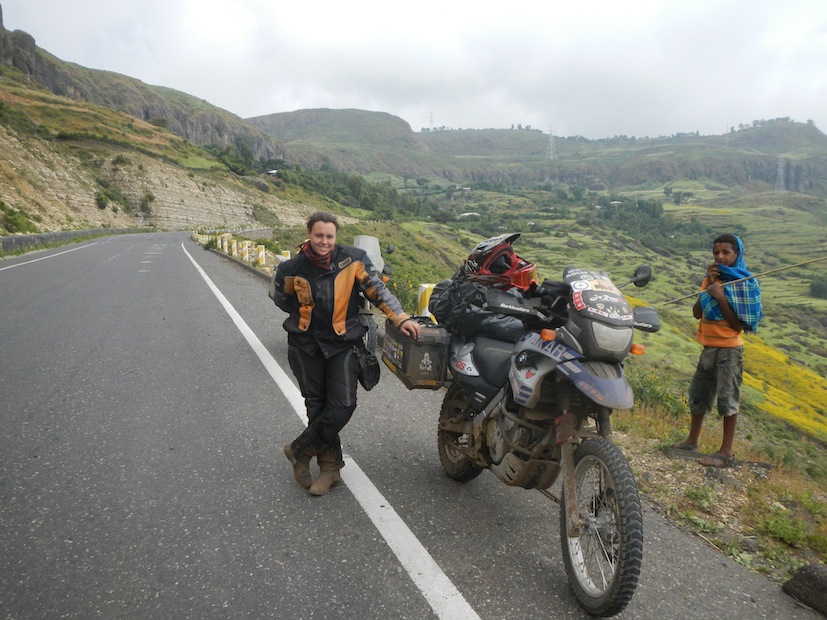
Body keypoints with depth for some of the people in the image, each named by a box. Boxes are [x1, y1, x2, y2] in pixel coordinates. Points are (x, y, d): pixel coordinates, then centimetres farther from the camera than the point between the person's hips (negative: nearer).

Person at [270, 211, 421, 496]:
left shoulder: (352, 259, -8)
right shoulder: (292, 268, -5)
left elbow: (377, 289, -7)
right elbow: (278, 296, 13)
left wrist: (400, 317, -18)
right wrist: (306, 315, 8)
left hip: (343, 343, -1)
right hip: (306, 344, 1)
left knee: (342, 407, -10)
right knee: (317, 406, 8)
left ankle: (299, 451, 13)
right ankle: (330, 467, 24)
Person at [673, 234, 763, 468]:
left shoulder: (744, 284, -9)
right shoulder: (712, 278, 7)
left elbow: (738, 324, -15)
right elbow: (697, 313, -2)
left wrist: (720, 297, -21)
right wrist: (708, 285, -9)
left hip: (729, 349, -7)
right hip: (708, 347, 7)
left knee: (727, 398, -3)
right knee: (698, 394, 15)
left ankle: (726, 452, 5)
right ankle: (692, 441, 29)